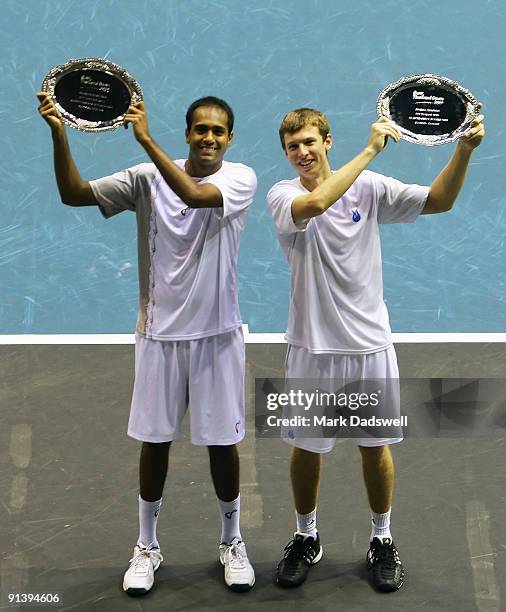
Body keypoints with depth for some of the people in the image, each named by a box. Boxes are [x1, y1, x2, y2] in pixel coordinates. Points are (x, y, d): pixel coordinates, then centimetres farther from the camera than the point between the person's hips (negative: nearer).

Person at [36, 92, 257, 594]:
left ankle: (231, 542, 29)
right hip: (159, 330, 1)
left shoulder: (241, 178, -6)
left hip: (217, 333, -1)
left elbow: (194, 193, -27)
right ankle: (146, 546, 28)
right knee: (154, 439, 9)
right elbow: (74, 194, -5)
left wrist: (145, 140, -27)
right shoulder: (147, 178, 0)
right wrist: (59, 135, -16)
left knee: (222, 441, 7)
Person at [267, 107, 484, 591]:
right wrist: (370, 150, -25)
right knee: (305, 446, 11)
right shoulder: (282, 195, -6)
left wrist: (464, 148, -18)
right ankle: (306, 538, 33)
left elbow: (438, 201, -4)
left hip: (369, 342, 1)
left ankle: (382, 540, 32)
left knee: (376, 445, 11)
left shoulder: (369, 188, -1)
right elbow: (314, 204, -29)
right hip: (311, 346, -1)